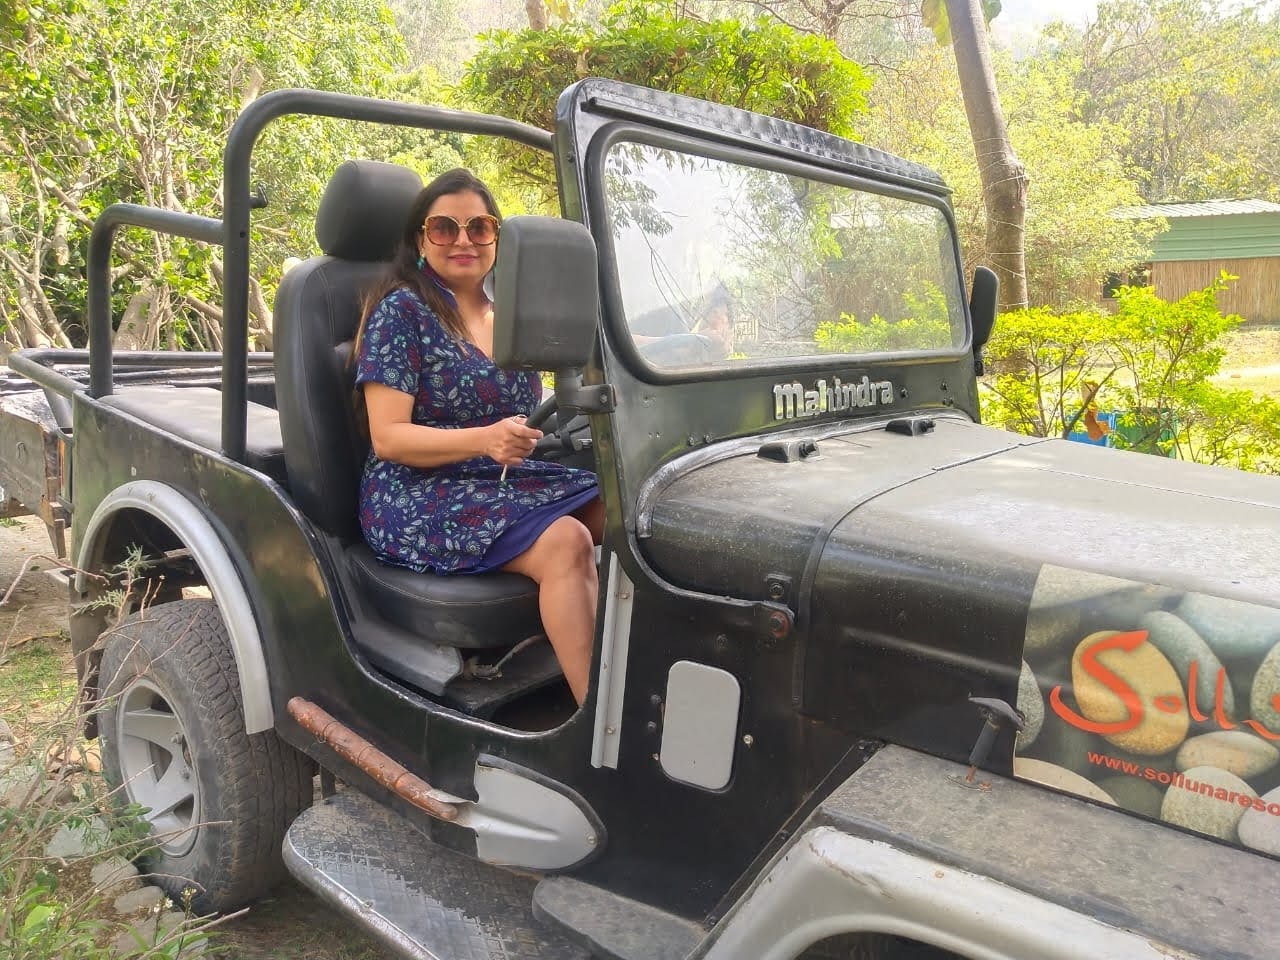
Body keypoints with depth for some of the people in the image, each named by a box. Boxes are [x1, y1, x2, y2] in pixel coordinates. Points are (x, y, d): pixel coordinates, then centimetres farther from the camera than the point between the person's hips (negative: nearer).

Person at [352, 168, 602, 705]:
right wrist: (485, 440, -26)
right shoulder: (401, 310, -5)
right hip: (419, 496, -6)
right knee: (566, 542, -30)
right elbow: (388, 438, -12)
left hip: (510, 481, 6)